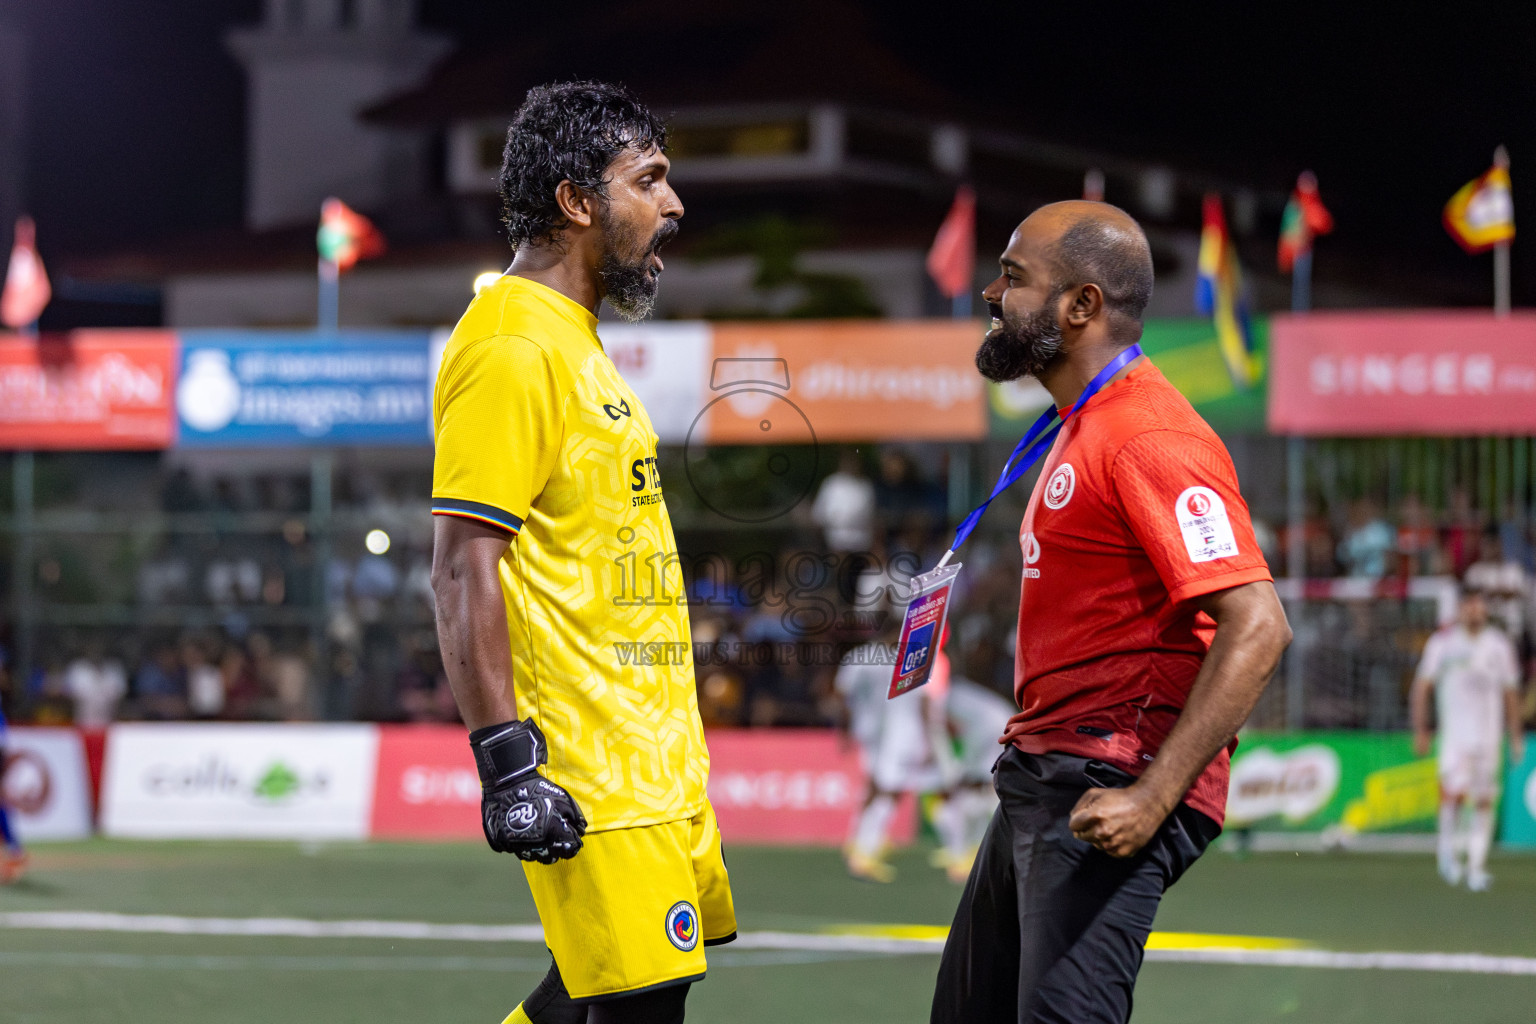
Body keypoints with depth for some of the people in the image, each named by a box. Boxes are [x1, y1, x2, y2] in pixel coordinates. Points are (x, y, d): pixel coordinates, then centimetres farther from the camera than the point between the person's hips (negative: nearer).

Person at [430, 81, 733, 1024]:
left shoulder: (574, 341, 18)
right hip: (589, 771, -10)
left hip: (651, 758, 10)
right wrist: (507, 759, -25)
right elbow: (464, 568, -20)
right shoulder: (514, 349, -15)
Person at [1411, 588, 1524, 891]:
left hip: (1489, 732, 3)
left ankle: (1477, 866, 5)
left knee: (1484, 802, 0)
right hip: (1454, 729, -2)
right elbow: (1422, 687, 4)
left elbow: (1510, 693, 14)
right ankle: (1448, 849, 5)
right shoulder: (1443, 642, 0)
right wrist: (1420, 730, -2)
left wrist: (1515, 736, 10)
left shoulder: (1500, 645, 8)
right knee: (1455, 791, -18)